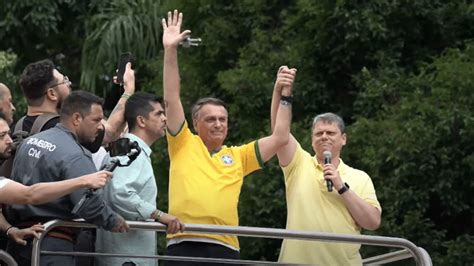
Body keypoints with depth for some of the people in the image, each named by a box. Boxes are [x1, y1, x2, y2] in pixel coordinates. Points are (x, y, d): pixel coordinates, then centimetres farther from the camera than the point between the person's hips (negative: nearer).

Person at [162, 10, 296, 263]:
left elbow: (279, 138, 17)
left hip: (225, 248, 2)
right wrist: (171, 51, 0)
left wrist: (285, 95, 11)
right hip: (184, 245, -2)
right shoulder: (184, 146, 11)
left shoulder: (238, 156, 18)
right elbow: (171, 100, 5)